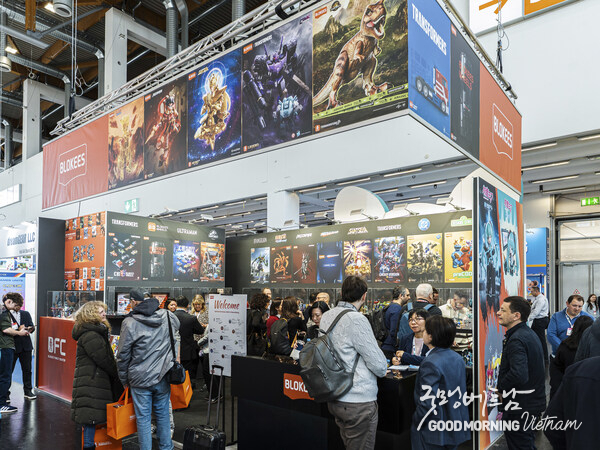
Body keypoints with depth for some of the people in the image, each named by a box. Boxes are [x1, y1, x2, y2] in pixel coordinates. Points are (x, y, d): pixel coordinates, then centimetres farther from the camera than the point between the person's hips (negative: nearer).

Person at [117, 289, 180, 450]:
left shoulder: (129, 323, -14)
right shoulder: (167, 316, -4)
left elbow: (123, 355, -7)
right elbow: (177, 325, 21)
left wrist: (124, 380, 6)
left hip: (140, 379, -3)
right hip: (163, 377, 4)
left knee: (143, 418, 10)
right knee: (163, 414, 19)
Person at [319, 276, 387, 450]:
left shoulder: (326, 316, 3)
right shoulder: (357, 320, -20)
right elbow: (380, 366, -17)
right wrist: (382, 369, 6)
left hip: (335, 399, 8)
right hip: (359, 401, -8)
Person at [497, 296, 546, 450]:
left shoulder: (516, 339, -23)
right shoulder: (530, 333, 10)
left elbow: (519, 374, -35)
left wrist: (501, 388, -17)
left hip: (520, 407, -10)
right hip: (534, 401, 10)